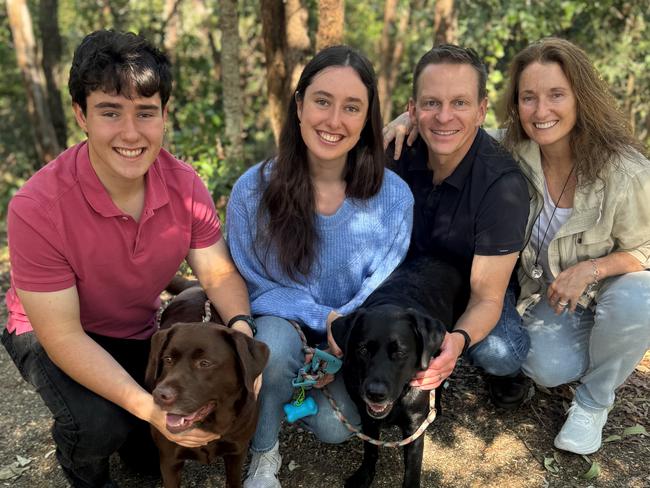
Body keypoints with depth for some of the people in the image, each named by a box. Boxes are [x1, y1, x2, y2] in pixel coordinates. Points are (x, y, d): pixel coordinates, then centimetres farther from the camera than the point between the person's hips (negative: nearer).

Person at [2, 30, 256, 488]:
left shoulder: (185, 185, -18)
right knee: (98, 426, -29)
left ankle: (129, 437, 28)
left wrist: (240, 327, -34)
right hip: (52, 336, -4)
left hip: (140, 331, 4)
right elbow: (62, 335, -28)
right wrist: (150, 408, -38)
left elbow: (219, 273, -11)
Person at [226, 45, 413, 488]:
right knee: (276, 344, -35)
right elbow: (252, 286, -9)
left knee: (334, 426, -22)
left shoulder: (394, 195, -14)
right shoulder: (253, 189, -16)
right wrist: (324, 319, -23)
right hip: (281, 323, 0)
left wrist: (344, 342, -22)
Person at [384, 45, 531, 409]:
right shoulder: (401, 152, -17)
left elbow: (486, 296, -27)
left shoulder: (503, 183, -27)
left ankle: (506, 370, 5)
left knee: (500, 353, -33)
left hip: (477, 286, -2)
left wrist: (459, 339, -49)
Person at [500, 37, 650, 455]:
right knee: (548, 369, -27)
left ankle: (593, 403, -6)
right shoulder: (510, 152, -18)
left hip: (615, 284, -1)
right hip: (549, 294, 1)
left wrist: (591, 269, -31)